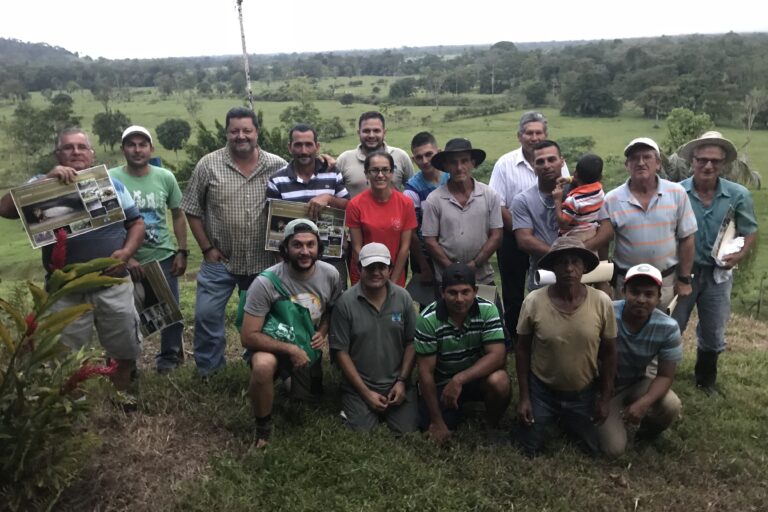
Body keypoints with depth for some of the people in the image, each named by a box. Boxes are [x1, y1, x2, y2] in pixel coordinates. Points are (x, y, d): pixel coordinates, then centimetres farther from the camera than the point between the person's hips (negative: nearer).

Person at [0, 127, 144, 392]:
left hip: (114, 285, 2)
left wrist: (126, 252, -9)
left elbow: (136, 223, 10)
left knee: (125, 351, 15)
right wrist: (48, 178, -21)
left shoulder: (113, 184, 7)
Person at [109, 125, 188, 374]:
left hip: (164, 257, 2)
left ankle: (170, 356, 28)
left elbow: (178, 216, 7)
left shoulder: (165, 177, 0)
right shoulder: (111, 179, -7)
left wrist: (182, 252, 1)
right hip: (127, 261, -1)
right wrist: (126, 257, -13)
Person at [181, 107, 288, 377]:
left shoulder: (278, 166, -3)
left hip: (264, 261, 1)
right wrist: (207, 248, -4)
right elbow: (192, 210, 0)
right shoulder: (209, 165, -4)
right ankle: (207, 371, 23)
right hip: (219, 260, 0)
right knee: (207, 315, 2)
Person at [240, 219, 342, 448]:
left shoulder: (330, 274, -17)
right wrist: (290, 349, -32)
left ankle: (292, 377, 46)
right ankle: (263, 426, -10)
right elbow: (248, 336, -26)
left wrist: (323, 332, -14)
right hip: (273, 343, -4)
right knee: (264, 366, -37)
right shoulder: (265, 282, -30)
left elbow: (333, 309, 5)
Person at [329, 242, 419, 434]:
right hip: (359, 386, -2)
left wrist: (402, 381, -6)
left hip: (396, 383, 2)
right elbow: (341, 351, -9)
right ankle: (351, 408, 20)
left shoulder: (403, 297, -3)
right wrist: (366, 392, -10)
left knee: (408, 430, -9)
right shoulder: (345, 302, -11)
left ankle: (386, 411, 22)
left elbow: (411, 342, 2)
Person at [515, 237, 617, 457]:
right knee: (531, 449, 6)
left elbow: (608, 353, -4)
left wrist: (605, 398, 0)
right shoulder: (533, 302, -20)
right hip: (542, 390, -1)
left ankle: (569, 420, 39)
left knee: (594, 449, 10)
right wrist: (524, 397, -6)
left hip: (584, 393, 1)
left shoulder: (602, 302, -18)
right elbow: (522, 350, -7)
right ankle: (550, 418, 37)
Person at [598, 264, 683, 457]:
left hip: (636, 383, 3)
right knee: (614, 449, -15)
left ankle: (648, 433, 9)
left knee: (671, 406, -27)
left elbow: (665, 376, -13)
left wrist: (643, 403, -30)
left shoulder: (668, 328, -19)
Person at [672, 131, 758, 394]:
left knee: (713, 332, 19)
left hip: (718, 274, 2)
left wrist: (739, 255, -14)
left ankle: (706, 377, 42)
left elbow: (750, 231, 3)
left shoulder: (739, 195, -10)